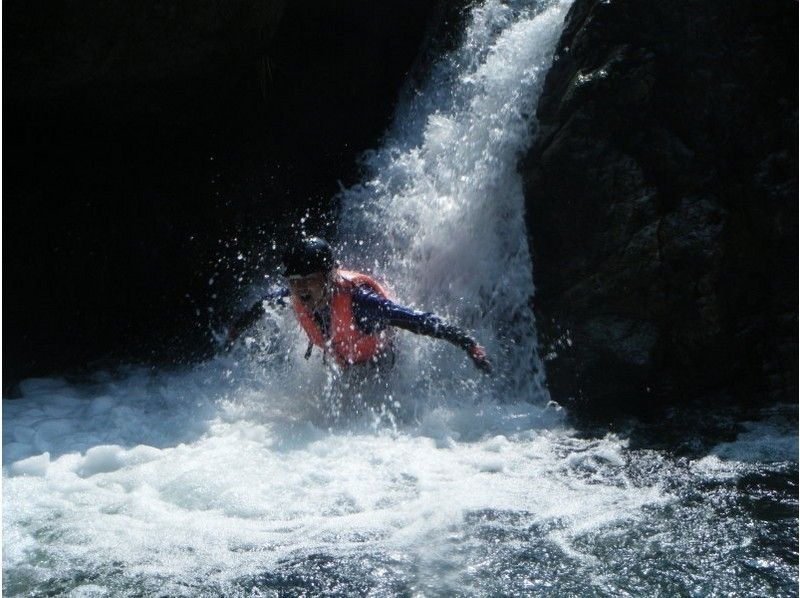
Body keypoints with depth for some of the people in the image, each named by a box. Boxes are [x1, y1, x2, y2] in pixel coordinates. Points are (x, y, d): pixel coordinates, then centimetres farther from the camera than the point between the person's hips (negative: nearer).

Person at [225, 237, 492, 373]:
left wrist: (468, 344, -48)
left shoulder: (356, 298, -43)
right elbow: (267, 302, 2)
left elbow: (419, 320, -44)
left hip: (379, 364, -6)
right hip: (337, 363, 6)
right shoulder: (296, 296, -25)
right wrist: (240, 325, 18)